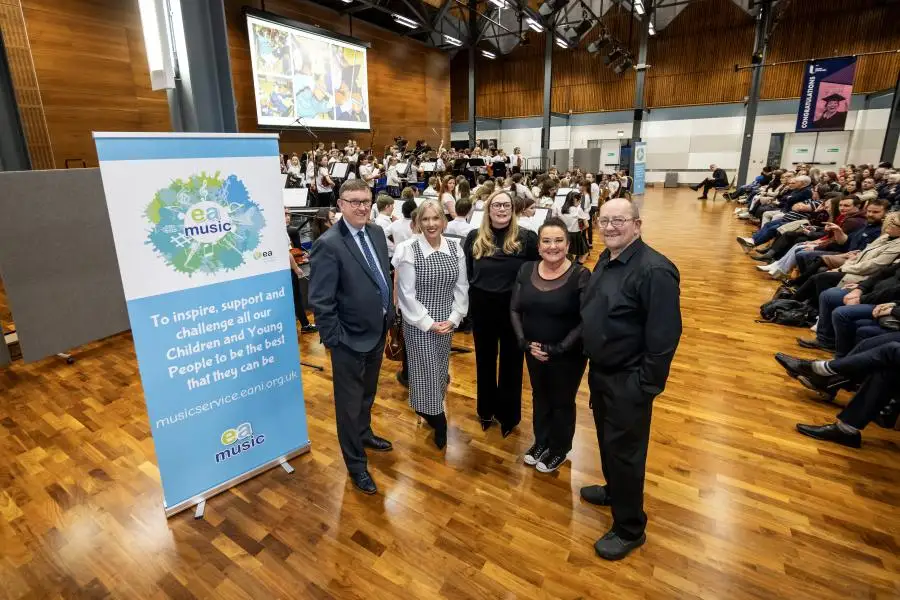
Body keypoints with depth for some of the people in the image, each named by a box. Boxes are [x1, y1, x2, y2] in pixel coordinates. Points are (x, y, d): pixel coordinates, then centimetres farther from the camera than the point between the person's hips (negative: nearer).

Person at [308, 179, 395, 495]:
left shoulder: (377, 233, 2)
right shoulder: (328, 244, -21)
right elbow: (320, 300, -20)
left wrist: (388, 315, 11)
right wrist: (335, 339, -18)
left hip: (378, 331, 7)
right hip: (351, 338, -7)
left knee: (368, 392, 27)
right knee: (350, 402, 12)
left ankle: (364, 433, 52)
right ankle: (356, 463, 31)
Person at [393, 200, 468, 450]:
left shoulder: (455, 248, 0)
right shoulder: (408, 249, -12)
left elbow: (461, 287, 4)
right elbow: (406, 293, -12)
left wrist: (453, 318, -6)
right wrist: (428, 323, -14)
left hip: (447, 322, 4)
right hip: (418, 323, -4)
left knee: (440, 369, 15)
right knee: (426, 370, 3)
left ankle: (430, 411, 37)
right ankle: (437, 420, 22)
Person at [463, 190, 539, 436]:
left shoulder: (527, 238, -8)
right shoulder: (474, 238, 1)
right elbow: (465, 273, 7)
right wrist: (471, 298, 2)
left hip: (515, 309, -2)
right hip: (482, 308, 3)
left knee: (511, 362, 12)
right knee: (484, 361, 16)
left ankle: (508, 414, 31)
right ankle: (486, 410, 36)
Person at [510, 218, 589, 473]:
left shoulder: (581, 275, -16)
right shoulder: (526, 270, -4)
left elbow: (585, 320, -16)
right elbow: (515, 309, -1)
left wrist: (559, 349, -20)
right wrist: (524, 342, -12)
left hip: (568, 354, -4)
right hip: (534, 352, 4)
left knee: (562, 402, 16)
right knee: (539, 397, 22)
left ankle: (559, 450, 40)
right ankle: (540, 442, 46)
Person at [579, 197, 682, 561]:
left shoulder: (654, 270, -23)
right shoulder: (606, 260, 5)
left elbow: (665, 334, -22)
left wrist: (646, 384, -19)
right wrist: (593, 364, 15)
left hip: (628, 381, -8)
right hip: (600, 371, 8)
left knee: (624, 452, 7)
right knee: (607, 439, 25)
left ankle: (630, 529, 27)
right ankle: (614, 491, 50)